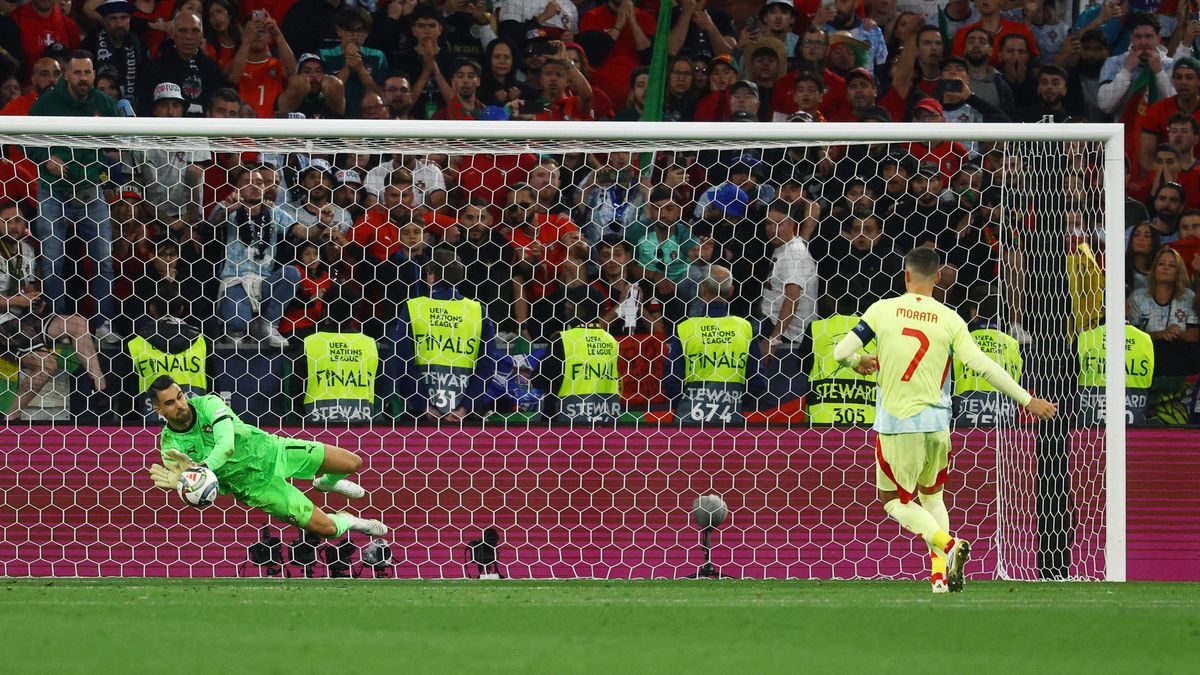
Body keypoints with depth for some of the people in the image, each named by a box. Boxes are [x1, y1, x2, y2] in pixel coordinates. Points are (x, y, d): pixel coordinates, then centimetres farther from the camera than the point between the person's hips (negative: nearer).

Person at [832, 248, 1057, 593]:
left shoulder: (882, 310, -5)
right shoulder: (950, 320, -3)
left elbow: (840, 353, -3)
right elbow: (983, 366, -6)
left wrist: (858, 362, 21)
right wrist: (1028, 400, 2)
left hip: (896, 424, -3)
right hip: (936, 423, 3)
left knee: (895, 500, 10)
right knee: (932, 494, 23)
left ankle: (948, 544, -14)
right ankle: (940, 574, 14)